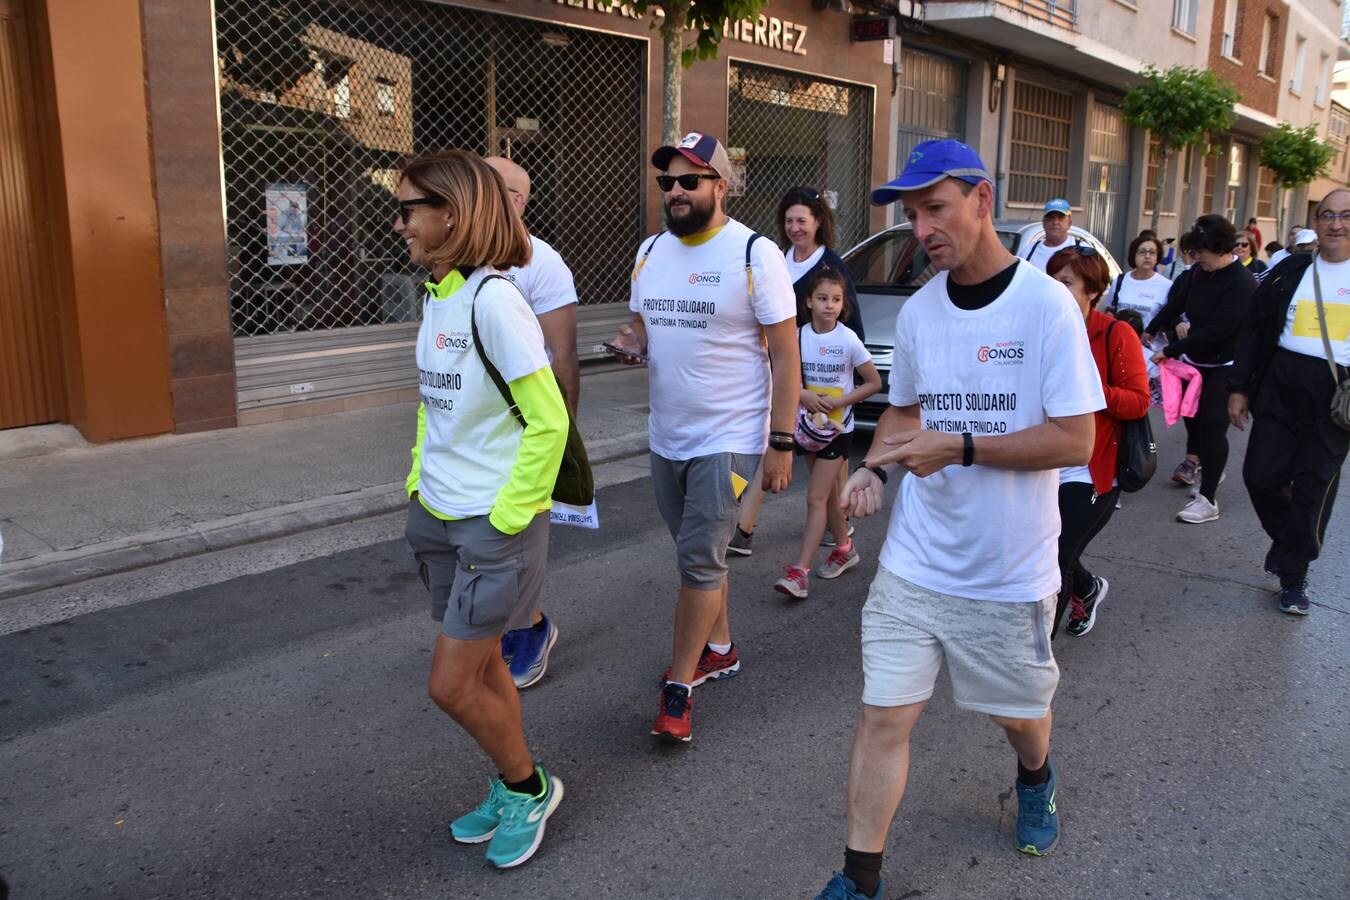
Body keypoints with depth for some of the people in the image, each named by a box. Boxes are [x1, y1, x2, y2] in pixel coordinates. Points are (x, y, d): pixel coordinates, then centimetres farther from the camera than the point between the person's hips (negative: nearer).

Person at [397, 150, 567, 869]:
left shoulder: (491, 299, -19)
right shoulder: (434, 296, 6)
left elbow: (549, 421, -20)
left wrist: (507, 516, -16)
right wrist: (418, 481, 12)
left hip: (496, 525, -8)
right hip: (438, 516, 8)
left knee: (451, 686, 0)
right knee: (481, 666, 18)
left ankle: (529, 787, 25)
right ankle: (511, 789, 37)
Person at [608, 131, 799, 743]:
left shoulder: (755, 255, -12)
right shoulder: (651, 251, 7)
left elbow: (785, 355, -11)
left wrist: (781, 444, -15)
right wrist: (633, 343, -8)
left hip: (729, 440, -6)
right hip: (666, 437, 6)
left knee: (700, 560, -6)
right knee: (700, 554, 18)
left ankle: (678, 685, 8)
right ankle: (720, 649, 37)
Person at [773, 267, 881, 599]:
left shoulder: (848, 340, -11)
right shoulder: (799, 335, -3)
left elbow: (874, 382, -5)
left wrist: (840, 402, -16)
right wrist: (804, 396, -15)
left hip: (838, 428, -4)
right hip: (808, 425, 4)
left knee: (816, 497, -9)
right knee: (827, 492, 16)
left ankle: (799, 572, -12)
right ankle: (845, 548, 35)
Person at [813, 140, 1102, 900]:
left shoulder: (1047, 304, -14)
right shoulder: (917, 312, 1)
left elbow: (1075, 440, -15)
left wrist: (961, 448, -25)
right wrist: (875, 467, -4)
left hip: (1013, 573, -2)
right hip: (915, 564, 3)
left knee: (1020, 713, 20)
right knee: (884, 716, 0)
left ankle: (1036, 781, 55)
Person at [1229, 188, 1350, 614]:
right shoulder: (1289, 272, 8)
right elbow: (1255, 330, 8)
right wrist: (1239, 387, 3)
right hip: (1280, 387, 2)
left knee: (1313, 490, 3)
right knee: (1261, 474, 0)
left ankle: (1293, 576, 17)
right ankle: (1287, 540, 30)